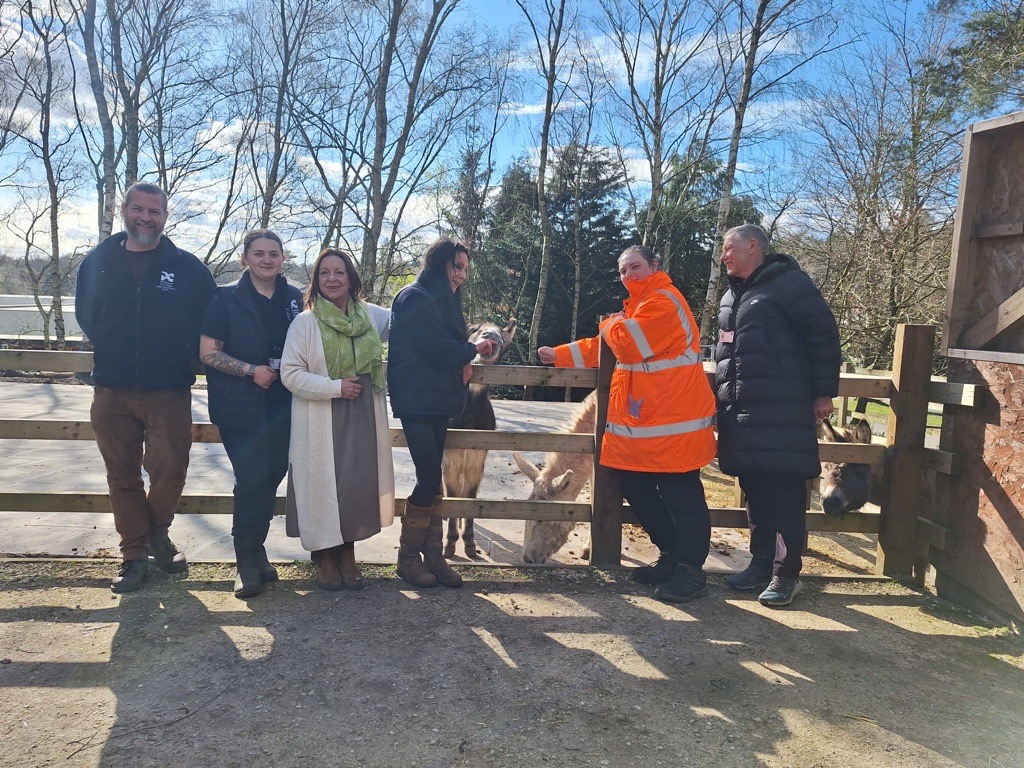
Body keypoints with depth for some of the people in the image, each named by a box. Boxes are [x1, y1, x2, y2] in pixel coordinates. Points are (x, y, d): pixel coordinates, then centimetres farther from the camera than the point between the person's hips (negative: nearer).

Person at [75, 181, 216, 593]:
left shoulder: (187, 267, 0)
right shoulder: (97, 262, 7)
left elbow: (209, 321, 5)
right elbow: (85, 316, 18)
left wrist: (184, 358, 2)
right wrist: (111, 352, 12)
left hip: (169, 391, -2)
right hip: (111, 392, 2)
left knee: (169, 469, -4)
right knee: (122, 477, 7)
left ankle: (157, 533, 25)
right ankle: (135, 554, 20)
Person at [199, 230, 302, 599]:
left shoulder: (294, 298, 8)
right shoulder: (226, 298, -2)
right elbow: (208, 352, -6)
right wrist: (251, 370, -16)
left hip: (282, 407, 4)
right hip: (241, 409, -4)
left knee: (272, 476, 7)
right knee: (252, 481, -6)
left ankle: (254, 549, 27)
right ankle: (248, 561, 10)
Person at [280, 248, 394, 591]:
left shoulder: (371, 315, 6)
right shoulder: (305, 322, -5)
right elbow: (290, 374, -9)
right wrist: (336, 387, -17)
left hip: (364, 418, 3)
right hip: (321, 423, -3)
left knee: (359, 482, 6)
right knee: (324, 484, 3)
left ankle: (348, 554, 24)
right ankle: (326, 558, 22)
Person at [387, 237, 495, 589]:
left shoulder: (445, 300, 16)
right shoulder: (415, 298, -11)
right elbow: (439, 348, -19)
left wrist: (463, 361, -5)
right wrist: (473, 350, -3)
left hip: (438, 401, 8)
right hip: (416, 400, -8)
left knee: (432, 479, 8)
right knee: (430, 476, -9)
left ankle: (432, 555, 13)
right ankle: (408, 557, 6)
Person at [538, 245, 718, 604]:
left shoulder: (664, 301, -10)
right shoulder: (638, 305, 24)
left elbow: (629, 343, -20)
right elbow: (607, 347, 28)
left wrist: (611, 324, 1)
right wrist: (559, 355, 23)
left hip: (673, 421, -10)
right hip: (641, 421, 11)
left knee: (680, 495, -5)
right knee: (637, 490, 13)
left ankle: (691, 571, 6)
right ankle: (672, 557, 25)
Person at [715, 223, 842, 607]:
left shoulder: (788, 283, -5)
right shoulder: (733, 294, 21)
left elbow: (824, 336, -8)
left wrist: (823, 392, -9)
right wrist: (724, 396, 23)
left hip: (781, 413, -8)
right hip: (741, 414, 8)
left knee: (784, 496, -4)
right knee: (755, 493, 12)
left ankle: (786, 574, 5)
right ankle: (761, 564, 23)